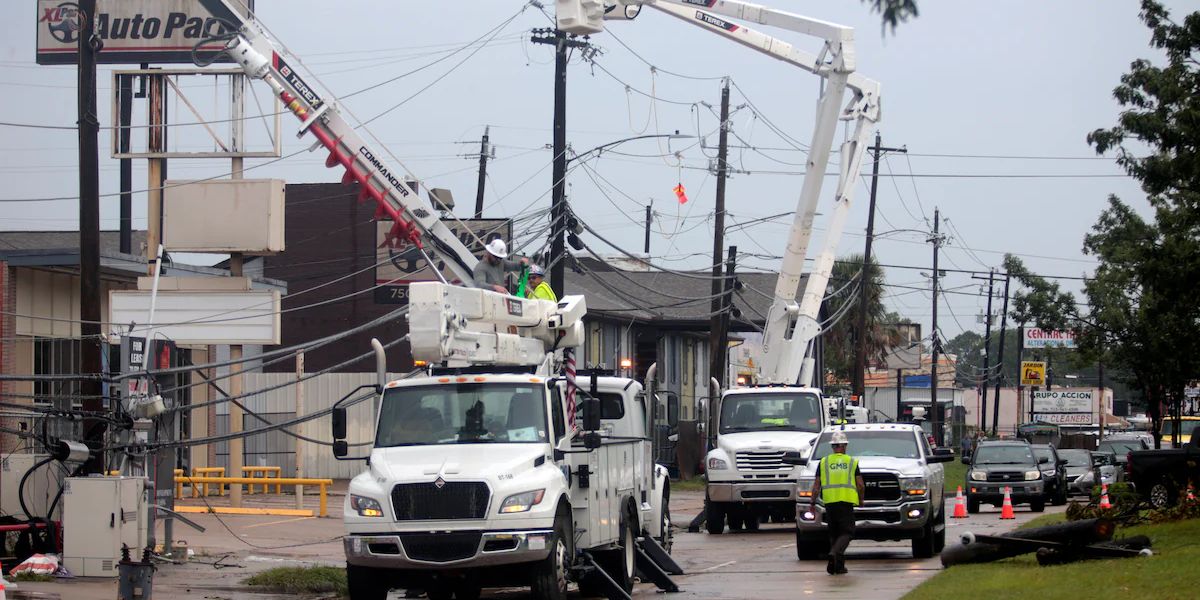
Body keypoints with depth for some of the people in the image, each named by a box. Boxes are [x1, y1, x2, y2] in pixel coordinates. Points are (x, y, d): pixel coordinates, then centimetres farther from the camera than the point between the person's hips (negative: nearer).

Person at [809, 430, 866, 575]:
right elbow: (860, 485, 4)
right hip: (846, 502, -2)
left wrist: (812, 503, 12)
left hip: (829, 502, 2)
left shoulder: (823, 462, 9)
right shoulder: (852, 462, 5)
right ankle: (835, 553, -29)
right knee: (847, 533, -1)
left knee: (834, 534, 13)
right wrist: (861, 500, 20)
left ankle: (839, 566, 11)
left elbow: (816, 486, 5)